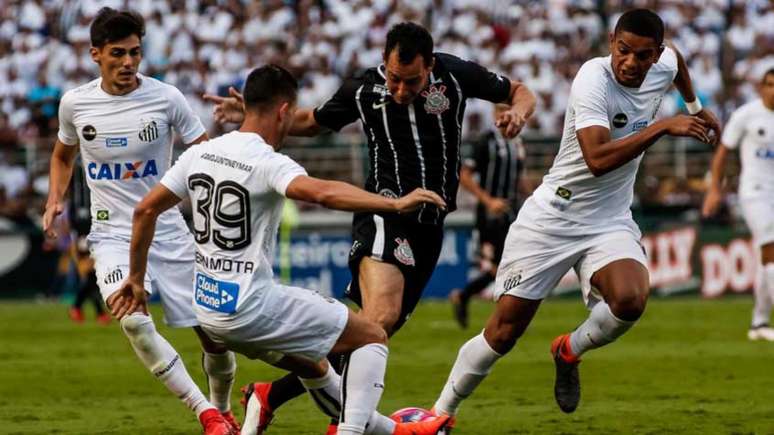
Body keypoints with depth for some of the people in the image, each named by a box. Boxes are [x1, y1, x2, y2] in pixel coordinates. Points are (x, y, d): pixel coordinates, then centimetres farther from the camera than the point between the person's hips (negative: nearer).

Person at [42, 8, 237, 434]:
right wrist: (54, 200, 4)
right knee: (133, 319, -28)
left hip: (169, 234, 0)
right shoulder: (75, 103, -1)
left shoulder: (166, 98, -7)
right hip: (113, 235, 0)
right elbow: (63, 155, 20)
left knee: (216, 337, 1)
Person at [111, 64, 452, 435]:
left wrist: (136, 279, 19)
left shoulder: (199, 154, 4)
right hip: (251, 309, -8)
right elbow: (322, 192, -37)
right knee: (373, 337, 2)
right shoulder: (267, 163, -18)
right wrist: (395, 205, -39)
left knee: (310, 363, 30)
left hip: (208, 309, 8)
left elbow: (145, 210, 9)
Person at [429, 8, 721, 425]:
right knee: (503, 331, -3)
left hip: (610, 223, 4)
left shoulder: (662, 66, -3)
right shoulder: (593, 79, -23)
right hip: (553, 218, -4)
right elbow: (598, 159, -37)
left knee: (630, 299, -27)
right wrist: (662, 127, -37)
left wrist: (696, 109, 31)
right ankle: (442, 411, 18)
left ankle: (570, 351, 4)